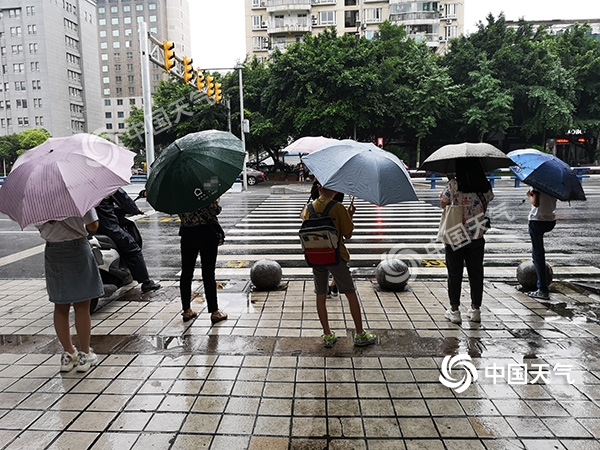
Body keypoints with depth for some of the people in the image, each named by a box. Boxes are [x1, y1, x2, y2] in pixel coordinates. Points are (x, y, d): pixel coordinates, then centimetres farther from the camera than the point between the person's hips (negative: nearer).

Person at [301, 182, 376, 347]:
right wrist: (350, 215, 5)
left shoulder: (309, 207, 0)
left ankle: (327, 335, 18)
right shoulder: (338, 207, -12)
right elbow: (348, 235, -9)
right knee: (351, 294, 9)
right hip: (336, 256, -3)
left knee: (321, 296, 12)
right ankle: (360, 334, 16)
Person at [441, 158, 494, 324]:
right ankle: (475, 310, 22)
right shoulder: (485, 186, -2)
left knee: (454, 273, 7)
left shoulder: (454, 185, -13)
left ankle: (454, 311, 13)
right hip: (477, 237, 3)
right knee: (476, 273, 13)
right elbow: (486, 204, 9)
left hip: (455, 236, -3)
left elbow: (444, 204, 0)